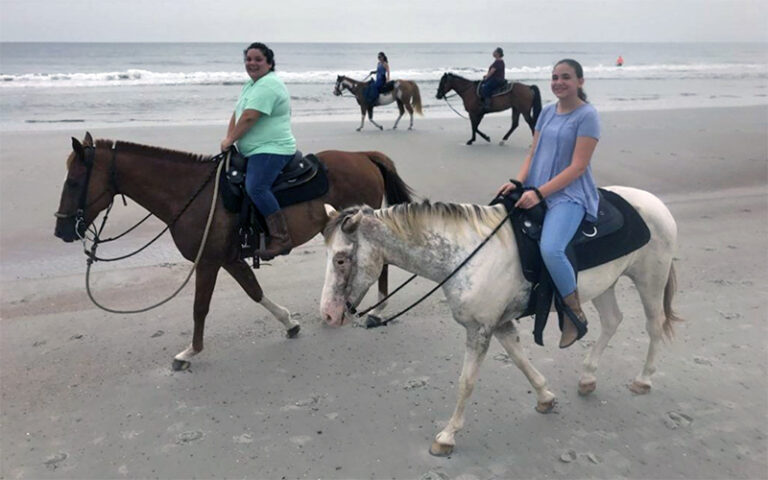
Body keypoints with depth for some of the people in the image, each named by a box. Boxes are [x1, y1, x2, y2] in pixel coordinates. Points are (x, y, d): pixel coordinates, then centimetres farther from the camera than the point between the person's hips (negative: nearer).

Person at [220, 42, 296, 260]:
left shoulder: (268, 85, -15)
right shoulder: (251, 84, 19)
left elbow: (249, 118, -20)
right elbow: (236, 113, 19)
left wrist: (230, 140, -10)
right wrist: (229, 139, 5)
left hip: (272, 150, -11)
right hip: (254, 151, 11)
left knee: (256, 187, -30)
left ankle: (281, 238, -25)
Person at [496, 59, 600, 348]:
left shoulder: (587, 115, -7)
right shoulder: (547, 112, 14)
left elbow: (577, 167, -14)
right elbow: (533, 153, 14)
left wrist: (539, 193, -21)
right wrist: (518, 182, -6)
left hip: (569, 195, -8)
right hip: (535, 191, 8)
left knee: (550, 249, -31)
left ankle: (576, 316, -10)